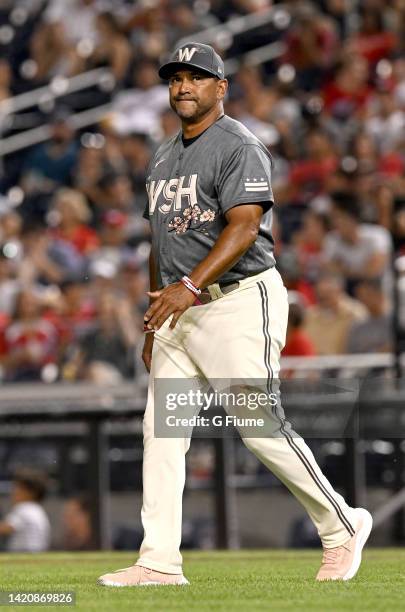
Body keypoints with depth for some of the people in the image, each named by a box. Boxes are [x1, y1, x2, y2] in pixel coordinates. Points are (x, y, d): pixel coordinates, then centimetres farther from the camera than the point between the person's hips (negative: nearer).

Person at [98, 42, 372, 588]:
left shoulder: (238, 148, -9)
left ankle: (341, 526, 7)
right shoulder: (164, 158, 19)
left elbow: (244, 227, -21)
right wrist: (155, 323, 20)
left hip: (239, 301, -8)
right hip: (180, 311, 8)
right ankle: (160, 562, -1)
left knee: (260, 426, -10)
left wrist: (188, 286, -31)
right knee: (160, 429, -1)